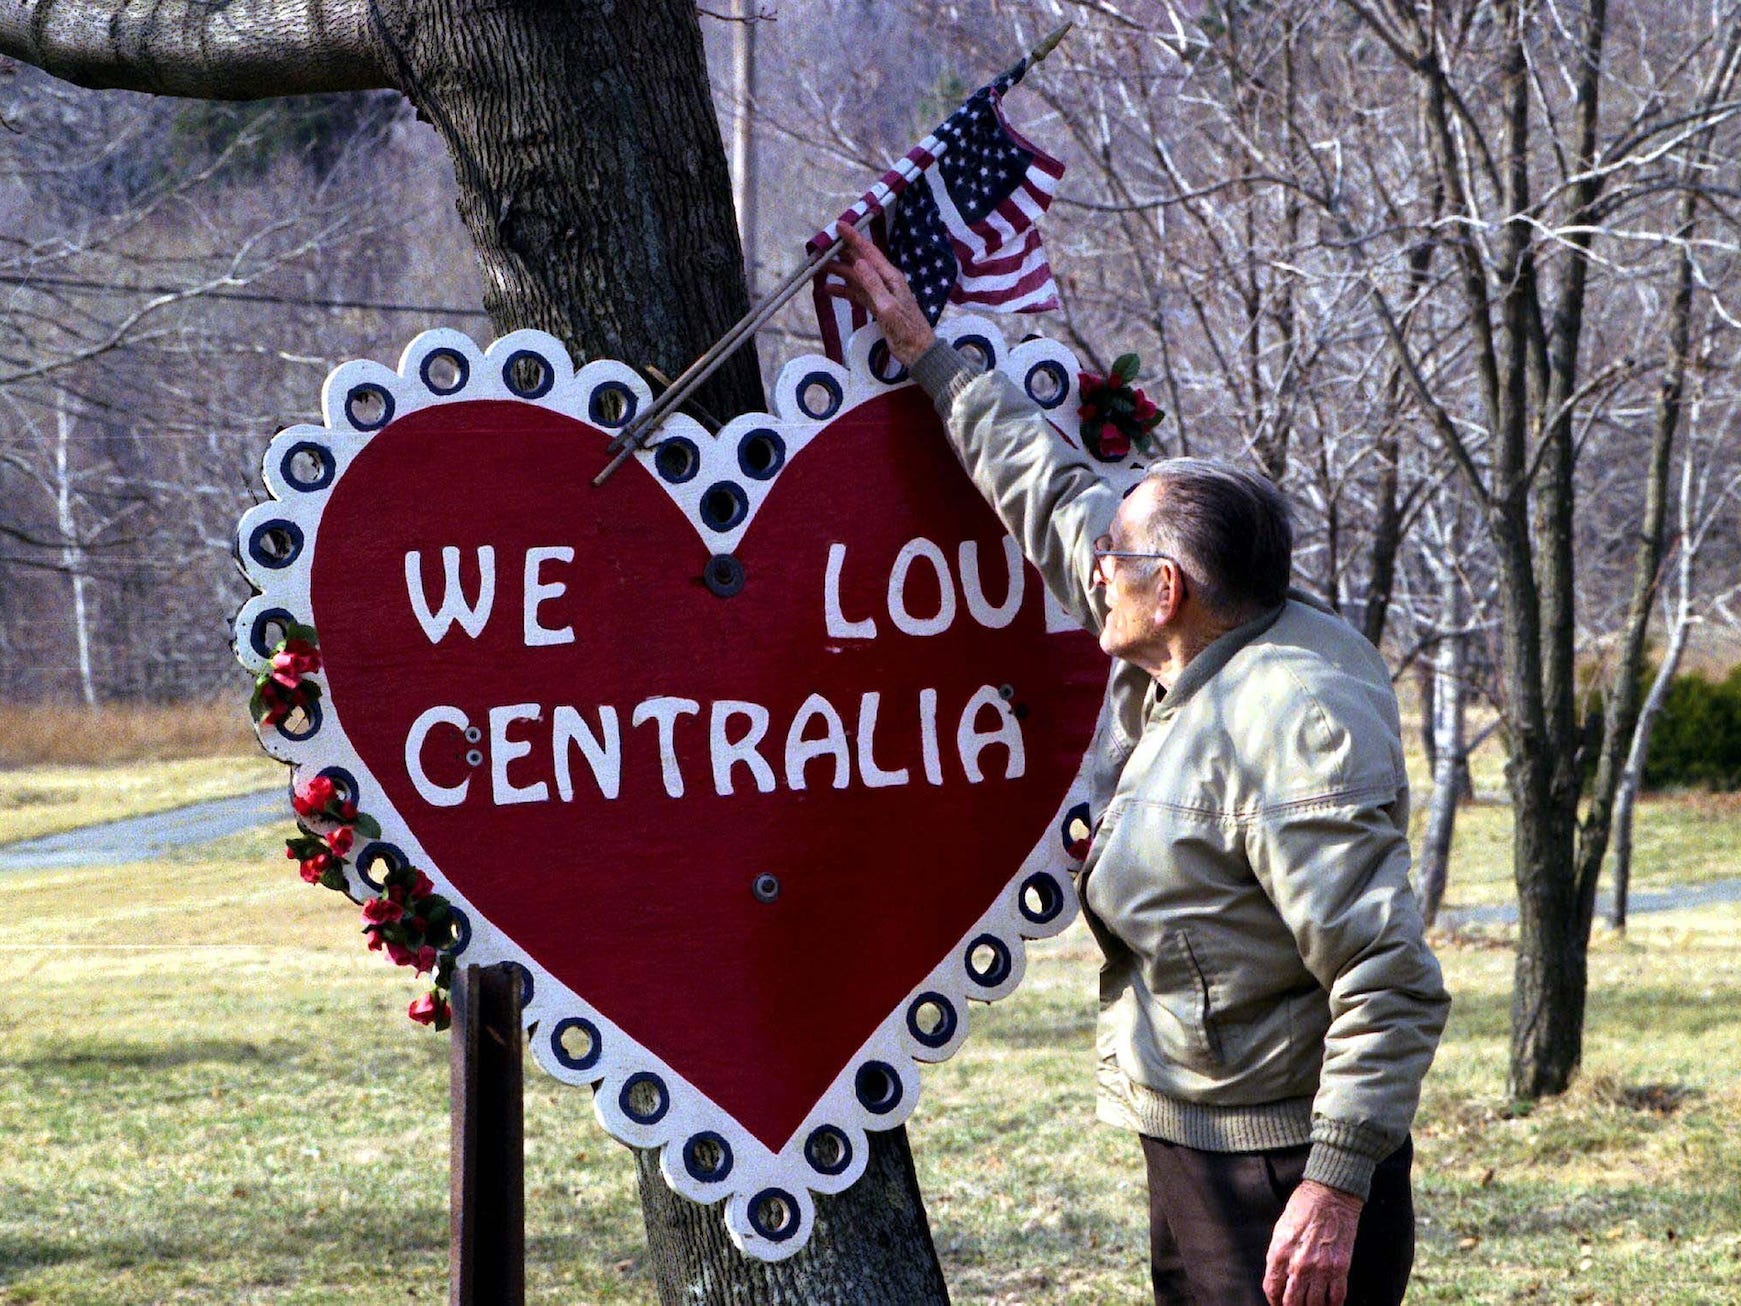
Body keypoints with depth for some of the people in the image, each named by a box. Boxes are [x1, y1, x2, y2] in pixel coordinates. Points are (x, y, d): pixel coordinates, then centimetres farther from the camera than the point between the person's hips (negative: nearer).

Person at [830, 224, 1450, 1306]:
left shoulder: (1290, 721, -21)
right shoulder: (1177, 662, 7)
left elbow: (1390, 982, -25)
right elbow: (1053, 488, 22)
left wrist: (1336, 1187, -27)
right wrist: (921, 348, 30)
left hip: (1285, 1183, -10)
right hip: (1192, 1162, 10)